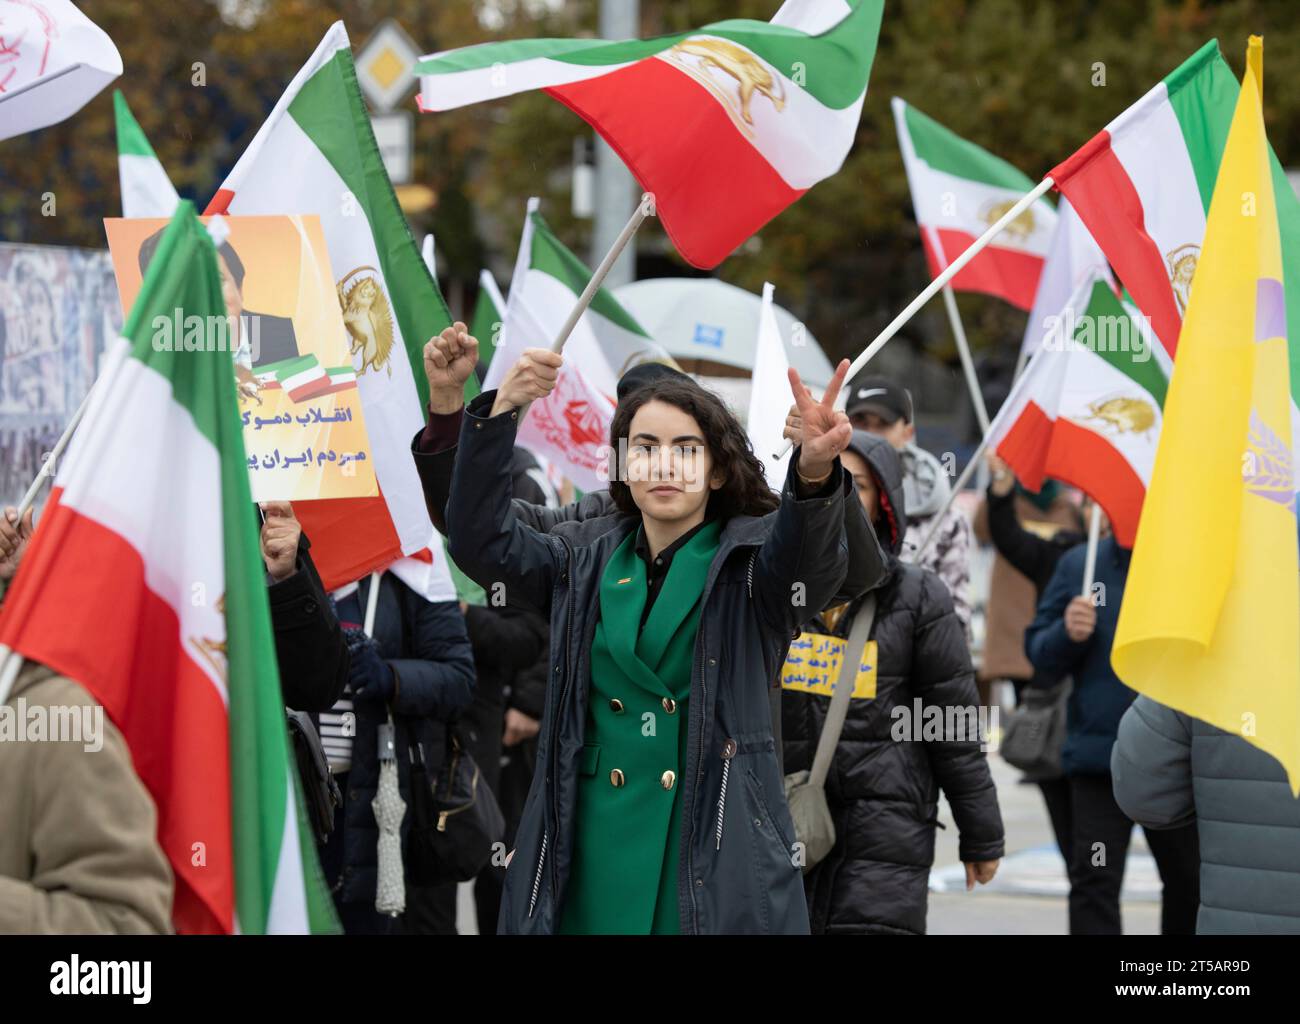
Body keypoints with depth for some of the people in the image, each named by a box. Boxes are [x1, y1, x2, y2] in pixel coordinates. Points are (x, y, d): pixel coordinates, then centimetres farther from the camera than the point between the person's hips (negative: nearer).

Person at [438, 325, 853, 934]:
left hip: (715, 855, -3)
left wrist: (814, 472, -44)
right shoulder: (586, 562, 12)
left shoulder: (753, 561, 1)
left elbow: (810, 558, -21)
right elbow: (482, 541, 1)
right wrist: (500, 410, -12)